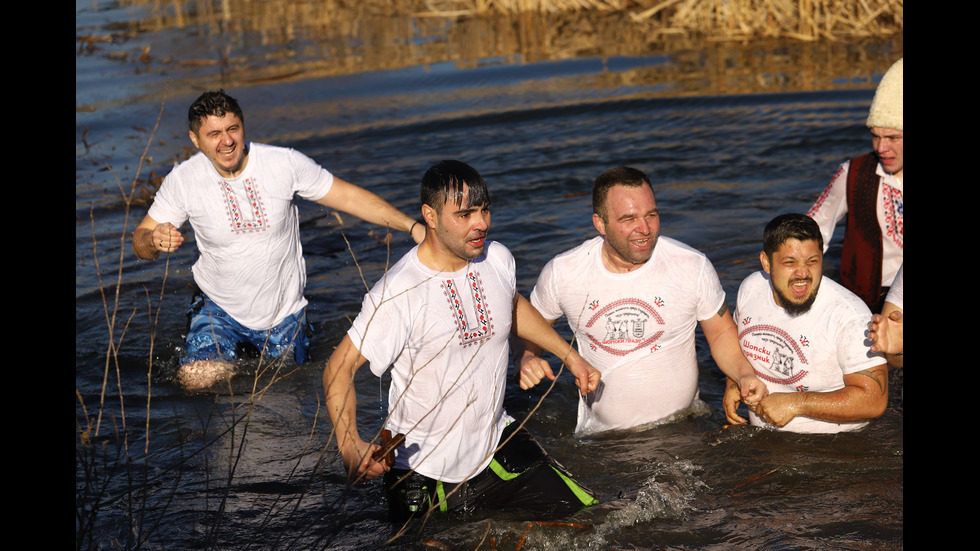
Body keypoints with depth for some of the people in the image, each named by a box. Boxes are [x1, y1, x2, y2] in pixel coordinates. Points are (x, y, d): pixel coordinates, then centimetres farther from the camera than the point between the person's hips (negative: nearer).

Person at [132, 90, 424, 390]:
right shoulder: (183, 180, -18)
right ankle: (228, 363, 15)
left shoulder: (285, 163, -18)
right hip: (220, 308, -1)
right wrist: (154, 240, -36)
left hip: (283, 310, 1)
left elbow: (349, 196, -10)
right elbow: (140, 240, -10)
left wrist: (412, 226, -19)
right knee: (195, 379, -22)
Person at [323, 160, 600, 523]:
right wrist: (350, 446, -35)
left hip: (497, 442, 5)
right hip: (424, 468, -5)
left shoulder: (497, 259, -4)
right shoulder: (398, 294, -25)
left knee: (585, 513, 1)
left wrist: (569, 355, 19)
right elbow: (339, 367, -22)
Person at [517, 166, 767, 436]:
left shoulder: (693, 267, -9)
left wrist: (744, 374, -13)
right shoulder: (561, 273, -8)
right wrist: (527, 359, -10)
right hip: (600, 432, 1)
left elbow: (722, 333, 4)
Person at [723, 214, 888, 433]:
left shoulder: (849, 316, -20)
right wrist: (734, 383, 3)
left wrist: (795, 403, -22)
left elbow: (874, 399, -22)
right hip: (761, 436, 6)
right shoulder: (751, 288, 0)